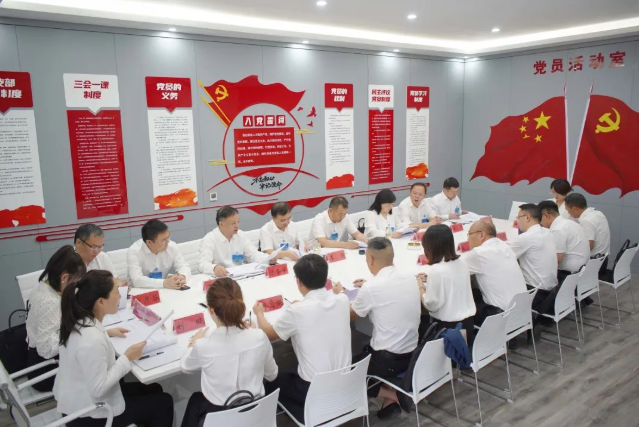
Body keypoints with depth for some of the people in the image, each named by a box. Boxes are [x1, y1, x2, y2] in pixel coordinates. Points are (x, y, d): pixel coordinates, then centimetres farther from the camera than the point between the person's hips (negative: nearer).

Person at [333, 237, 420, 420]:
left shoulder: (370, 288, -20)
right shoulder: (410, 278, -1)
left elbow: (351, 315, -1)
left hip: (388, 359, -7)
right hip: (413, 353, 7)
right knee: (364, 351, 29)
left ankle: (391, 394, 8)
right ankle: (391, 399, 17)